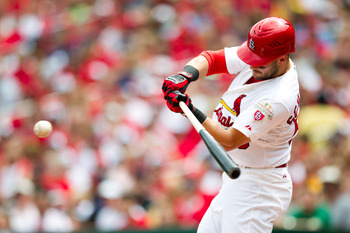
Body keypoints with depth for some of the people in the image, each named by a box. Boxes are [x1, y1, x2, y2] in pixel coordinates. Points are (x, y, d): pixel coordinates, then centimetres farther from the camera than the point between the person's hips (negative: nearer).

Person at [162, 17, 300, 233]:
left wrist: (191, 111, -36)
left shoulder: (279, 99, -28)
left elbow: (228, 141, -28)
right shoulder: (259, 57, -2)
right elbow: (210, 58, 3)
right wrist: (185, 76, -18)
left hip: (257, 189, -10)